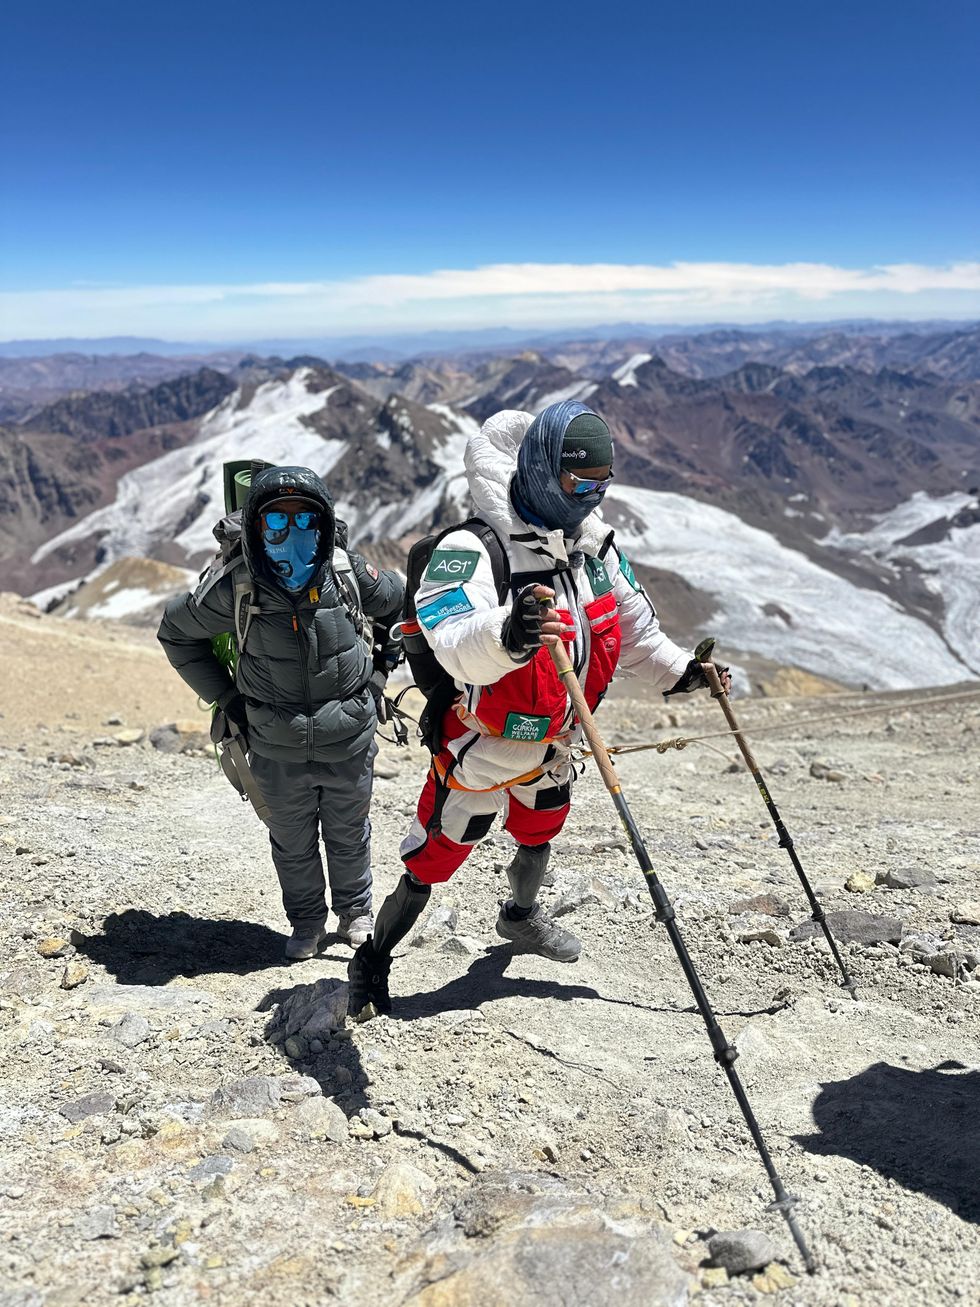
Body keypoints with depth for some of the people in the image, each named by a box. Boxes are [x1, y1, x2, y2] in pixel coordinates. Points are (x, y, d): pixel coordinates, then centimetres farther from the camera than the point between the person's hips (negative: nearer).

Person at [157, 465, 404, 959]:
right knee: (292, 843, 18)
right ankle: (306, 921, 42)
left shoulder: (349, 573, -12)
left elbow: (398, 602, 9)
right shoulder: (237, 589, -16)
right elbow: (176, 631, 2)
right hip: (278, 750, 0)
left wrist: (377, 670, 4)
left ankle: (355, 910, 45)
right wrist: (224, 696, -1)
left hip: (349, 740, 1)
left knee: (349, 834, 20)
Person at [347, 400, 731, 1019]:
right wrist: (506, 637, -67)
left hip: (553, 744, 7)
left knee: (541, 832, 30)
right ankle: (373, 962, 30)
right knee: (435, 858, 5)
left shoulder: (599, 546, -5)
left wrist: (679, 670, -2)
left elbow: (635, 630, 9)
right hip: (483, 749, -7)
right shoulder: (473, 549, -29)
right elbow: (456, 646, -47)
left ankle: (522, 916, 61)